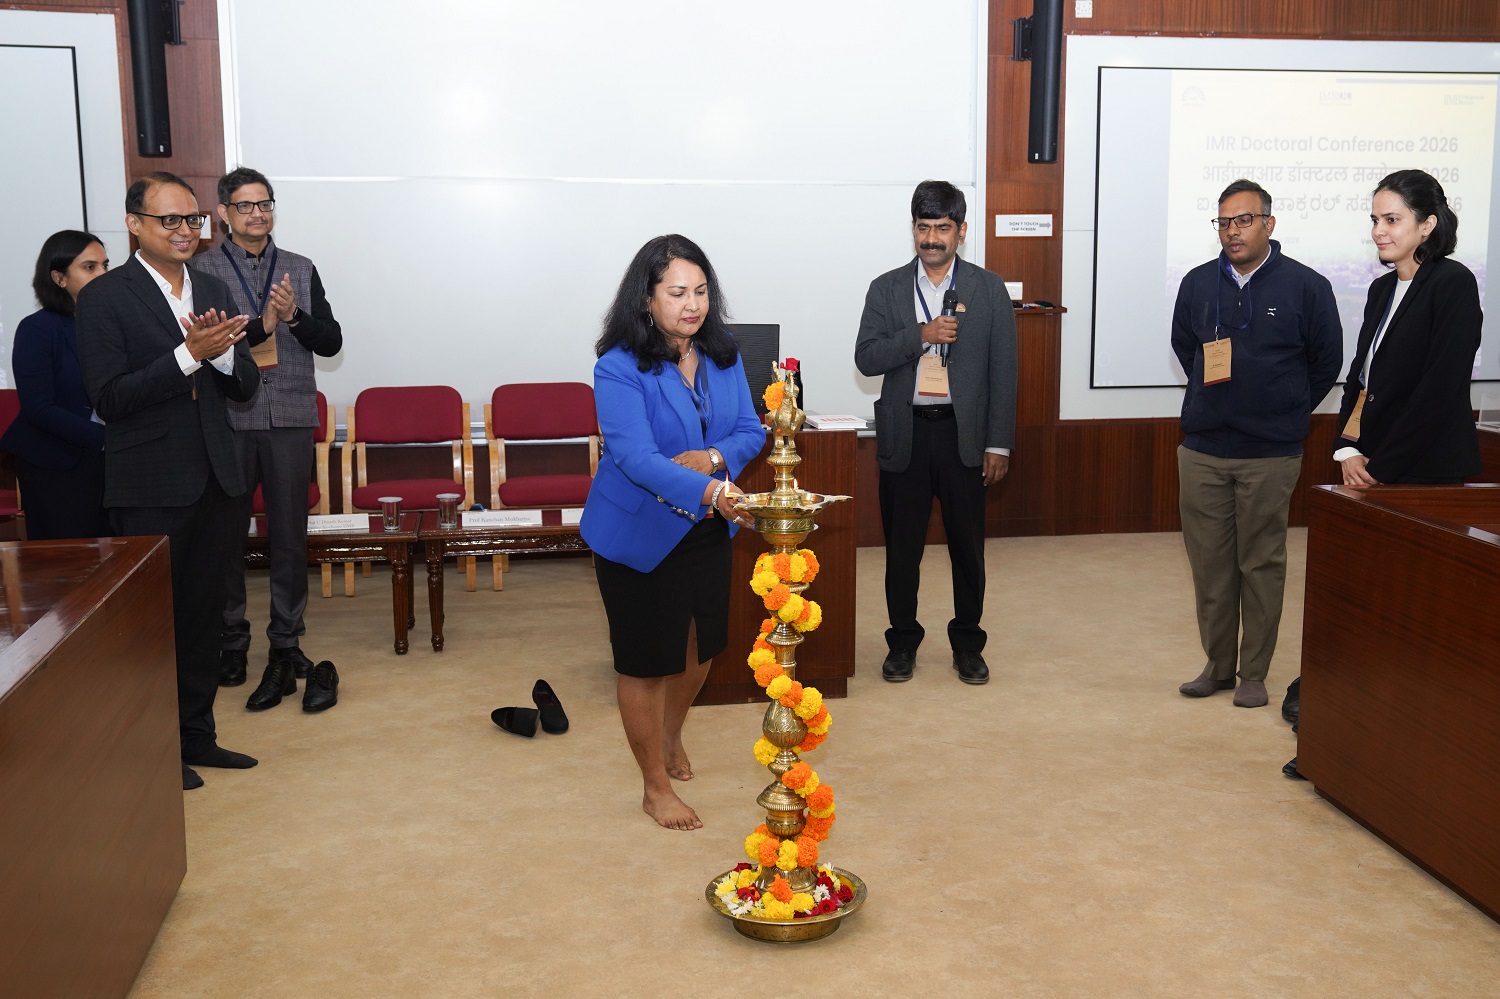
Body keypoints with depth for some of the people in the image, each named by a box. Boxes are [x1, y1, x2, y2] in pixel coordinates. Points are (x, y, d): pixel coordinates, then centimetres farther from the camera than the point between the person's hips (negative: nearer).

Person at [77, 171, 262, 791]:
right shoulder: (104, 298, -8)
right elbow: (109, 400, -16)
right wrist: (189, 353, -24)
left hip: (215, 483, 6)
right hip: (150, 490, -6)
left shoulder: (213, 292, 10)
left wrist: (222, 353, -14)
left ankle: (197, 735, 30)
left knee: (204, 615, 15)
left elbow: (246, 387, 8)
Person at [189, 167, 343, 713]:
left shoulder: (300, 269, 9)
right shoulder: (202, 270, 1)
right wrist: (261, 325, -19)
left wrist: (295, 316, -12)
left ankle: (286, 643, 17)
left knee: (290, 535, 6)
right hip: (227, 420, -2)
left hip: (291, 420, 2)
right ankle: (231, 642, 22)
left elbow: (331, 341, 5)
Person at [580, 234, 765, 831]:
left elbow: (752, 430, 0)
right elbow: (635, 456, -33)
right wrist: (710, 492, -47)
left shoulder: (723, 357, -3)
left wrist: (712, 457, -22)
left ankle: (670, 736, 51)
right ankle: (656, 787, 25)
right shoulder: (620, 369, -22)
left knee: (700, 645, 21)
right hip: (638, 534, -6)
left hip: (705, 531, 6)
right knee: (645, 661, 6)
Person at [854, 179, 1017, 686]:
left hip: (964, 434, 0)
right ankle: (902, 641, 23)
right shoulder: (887, 289, 6)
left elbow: (1003, 370, 2)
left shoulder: (988, 288, 3)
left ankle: (967, 644, 23)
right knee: (902, 545, 8)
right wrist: (921, 334, -17)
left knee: (967, 545, 7)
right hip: (905, 434, 1)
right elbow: (866, 359, -3)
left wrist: (998, 443, -3)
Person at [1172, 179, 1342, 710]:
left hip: (1270, 456, -3)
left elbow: (1326, 363, 5)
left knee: (1261, 565, 3)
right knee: (1208, 562, 7)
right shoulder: (1198, 283, 6)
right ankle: (1218, 665, 20)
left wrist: (1285, 412, 7)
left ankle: (1254, 674, 14)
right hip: (1202, 450, 3)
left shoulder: (1306, 286, -3)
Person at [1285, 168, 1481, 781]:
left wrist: (1381, 464, -14)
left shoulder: (1452, 285, -10)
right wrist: (1347, 447, 0)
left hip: (1426, 474, -7)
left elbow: (1442, 389, -16)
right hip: (1375, 470, 7)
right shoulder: (1383, 289, 14)